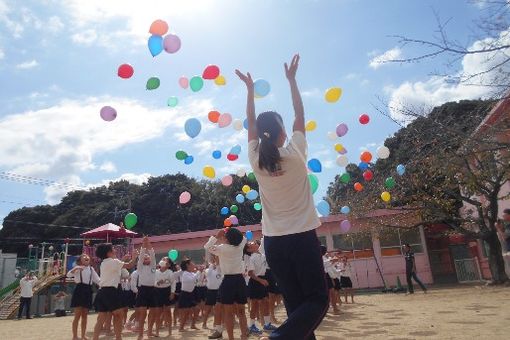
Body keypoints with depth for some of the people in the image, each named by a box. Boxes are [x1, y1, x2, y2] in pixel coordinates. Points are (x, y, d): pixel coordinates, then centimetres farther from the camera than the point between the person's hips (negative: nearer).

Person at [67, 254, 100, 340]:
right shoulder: (77, 267, 4)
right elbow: (68, 275, -12)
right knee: (77, 315, -5)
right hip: (79, 290, -4)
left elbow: (97, 280, 12)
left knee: (85, 315, 9)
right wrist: (75, 268, -29)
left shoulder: (91, 269, 15)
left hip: (88, 291, 4)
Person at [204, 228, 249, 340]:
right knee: (241, 311, 12)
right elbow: (243, 238, 25)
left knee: (228, 313, 4)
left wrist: (216, 236, 3)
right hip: (240, 280, 4)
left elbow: (207, 247, 5)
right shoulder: (240, 246, 2)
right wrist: (234, 231, 18)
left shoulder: (221, 248, -9)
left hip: (228, 281, -4)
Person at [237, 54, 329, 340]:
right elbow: (300, 115, 4)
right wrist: (292, 79, 10)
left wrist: (250, 89, 16)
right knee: (318, 299, 4)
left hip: (274, 242, 4)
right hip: (302, 237, -4)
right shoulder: (295, 154, -7)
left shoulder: (256, 160, -1)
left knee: (295, 303, 11)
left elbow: (251, 122, 11)